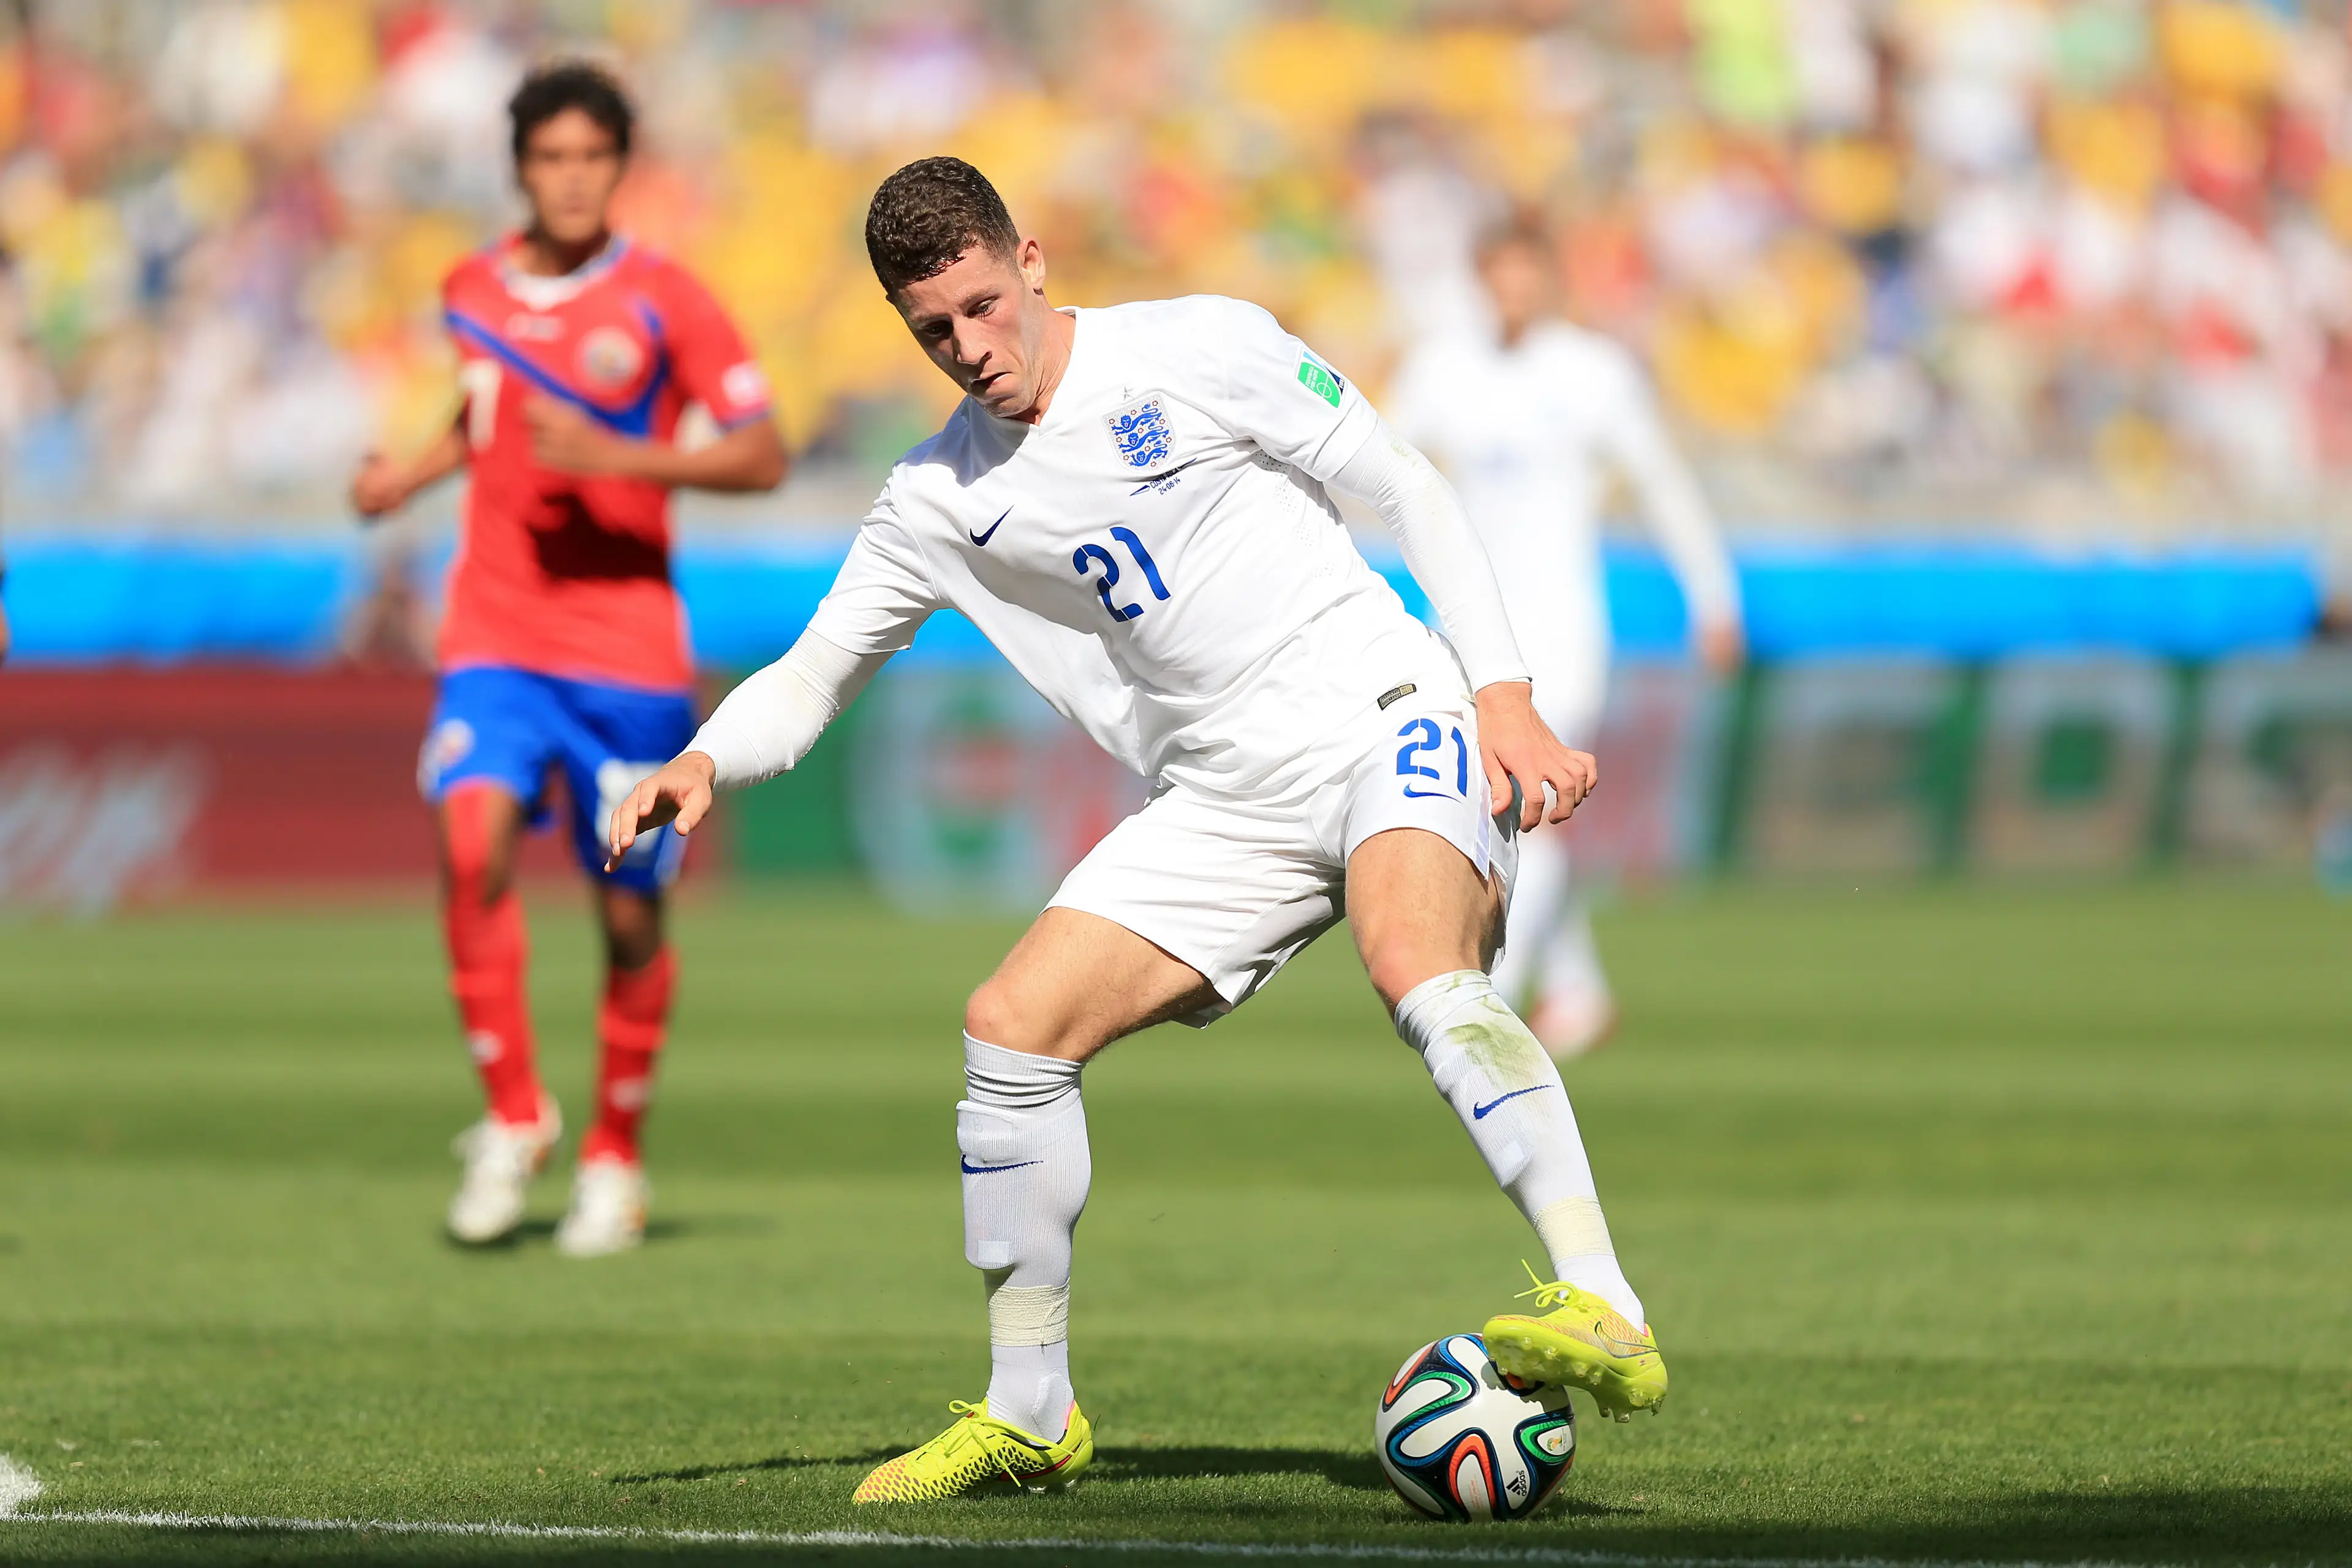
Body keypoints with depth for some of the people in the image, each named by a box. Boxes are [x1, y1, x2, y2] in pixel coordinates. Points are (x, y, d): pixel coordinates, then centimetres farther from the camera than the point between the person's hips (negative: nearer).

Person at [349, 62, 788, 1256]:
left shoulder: (663, 302, -4)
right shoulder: (474, 292, 8)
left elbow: (762, 457, -7)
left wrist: (620, 459, -19)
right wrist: (416, 472, 13)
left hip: (628, 645, -2)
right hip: (495, 635, 2)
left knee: (629, 914, 4)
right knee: (472, 838, -23)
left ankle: (614, 1157, 24)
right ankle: (511, 1115, -9)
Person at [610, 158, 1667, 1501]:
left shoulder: (1201, 349, -5)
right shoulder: (943, 496, 8)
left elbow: (1409, 492, -1)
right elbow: (814, 674, 13)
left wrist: (1508, 700, -9)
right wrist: (705, 763, -9)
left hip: (1389, 722, -6)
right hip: (1226, 806, 6)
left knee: (1420, 976, -35)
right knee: (1012, 1030, -6)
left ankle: (1604, 1315, -43)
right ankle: (1030, 1414, 7)